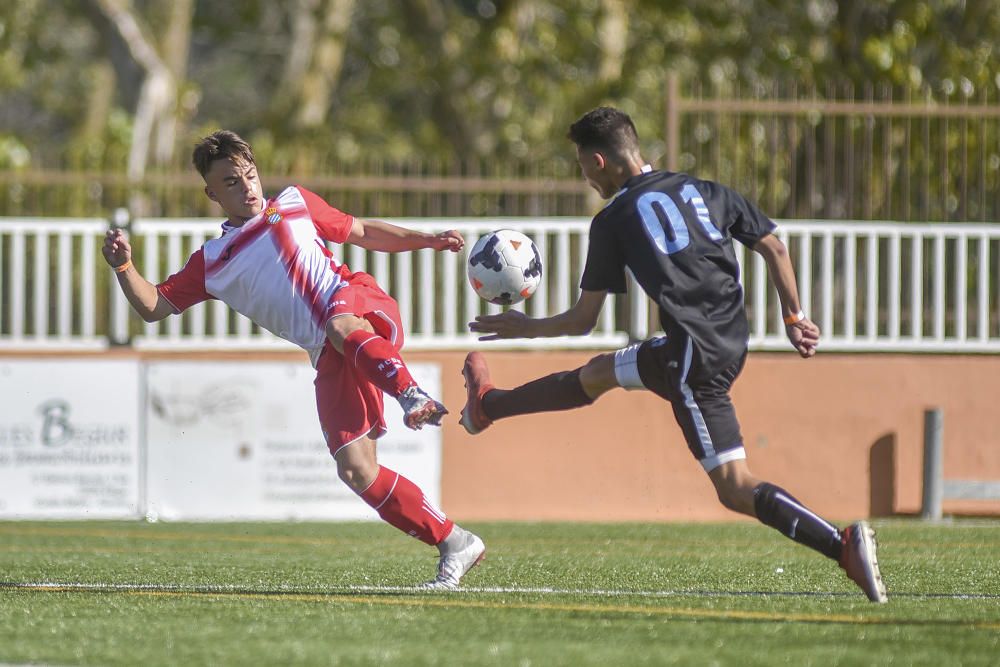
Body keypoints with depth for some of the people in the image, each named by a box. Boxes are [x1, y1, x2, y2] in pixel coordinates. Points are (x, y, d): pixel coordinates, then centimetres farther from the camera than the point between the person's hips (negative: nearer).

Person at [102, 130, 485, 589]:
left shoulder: (294, 204, 22)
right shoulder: (212, 263, 22)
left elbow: (363, 233, 28)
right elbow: (152, 307, 18)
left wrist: (427, 240, 17)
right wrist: (123, 266, 0)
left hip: (360, 304, -2)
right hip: (332, 360, 2)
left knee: (341, 327, -41)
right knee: (355, 470, -13)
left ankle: (413, 397, -57)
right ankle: (454, 544, -5)